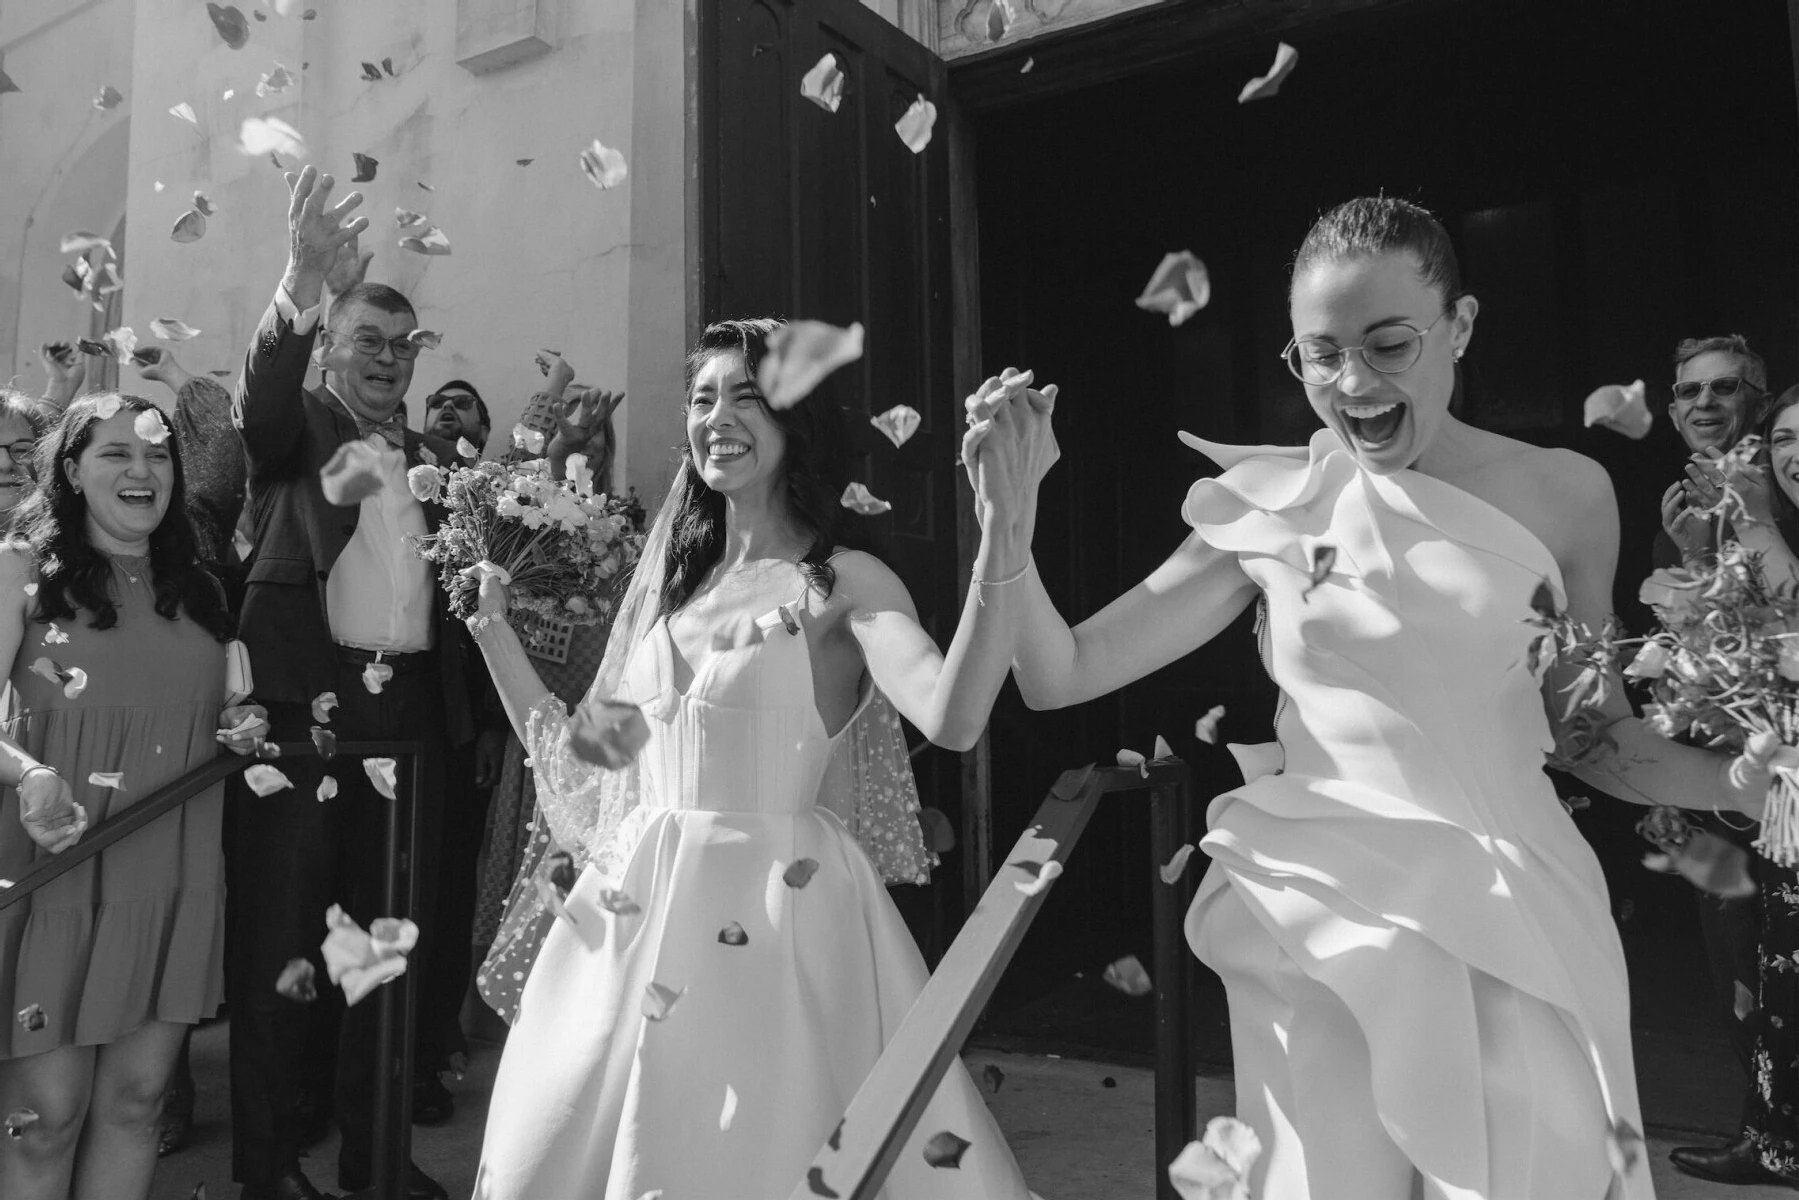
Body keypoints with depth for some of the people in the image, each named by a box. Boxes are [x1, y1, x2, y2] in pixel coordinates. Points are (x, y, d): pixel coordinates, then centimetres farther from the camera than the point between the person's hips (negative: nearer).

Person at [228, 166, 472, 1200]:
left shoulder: (441, 456, 16)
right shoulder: (297, 427, 5)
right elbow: (259, 399, -19)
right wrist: (302, 282, -34)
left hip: (413, 709, 4)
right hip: (304, 699, -4)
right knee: (278, 935, 4)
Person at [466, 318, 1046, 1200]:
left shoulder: (846, 583, -7)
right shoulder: (670, 581, 10)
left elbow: (952, 719, -27)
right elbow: (577, 763, 13)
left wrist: (1001, 530, -35)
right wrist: (492, 623, 12)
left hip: (773, 915, -6)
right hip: (635, 909, 6)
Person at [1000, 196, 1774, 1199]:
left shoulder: (1561, 494, 0)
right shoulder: (1267, 506, -1)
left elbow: (1593, 733, 10)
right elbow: (1059, 677, -3)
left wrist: (1747, 781, -7)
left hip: (1514, 920, 1)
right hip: (1326, 922, 0)